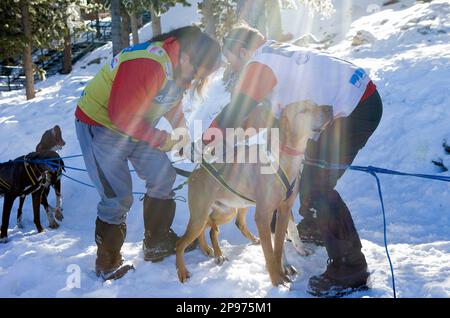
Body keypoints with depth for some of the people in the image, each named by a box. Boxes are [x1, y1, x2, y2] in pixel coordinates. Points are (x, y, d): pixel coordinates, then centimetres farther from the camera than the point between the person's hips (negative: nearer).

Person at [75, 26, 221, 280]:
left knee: (163, 176, 4)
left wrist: (181, 128, -6)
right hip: (100, 124, -9)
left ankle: (157, 244, 19)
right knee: (118, 197, -9)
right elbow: (123, 115, -32)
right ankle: (108, 265, 10)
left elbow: (173, 101, 12)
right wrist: (161, 139, -22)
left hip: (136, 127, 9)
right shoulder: (148, 65, -33)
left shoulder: (181, 67, -2)